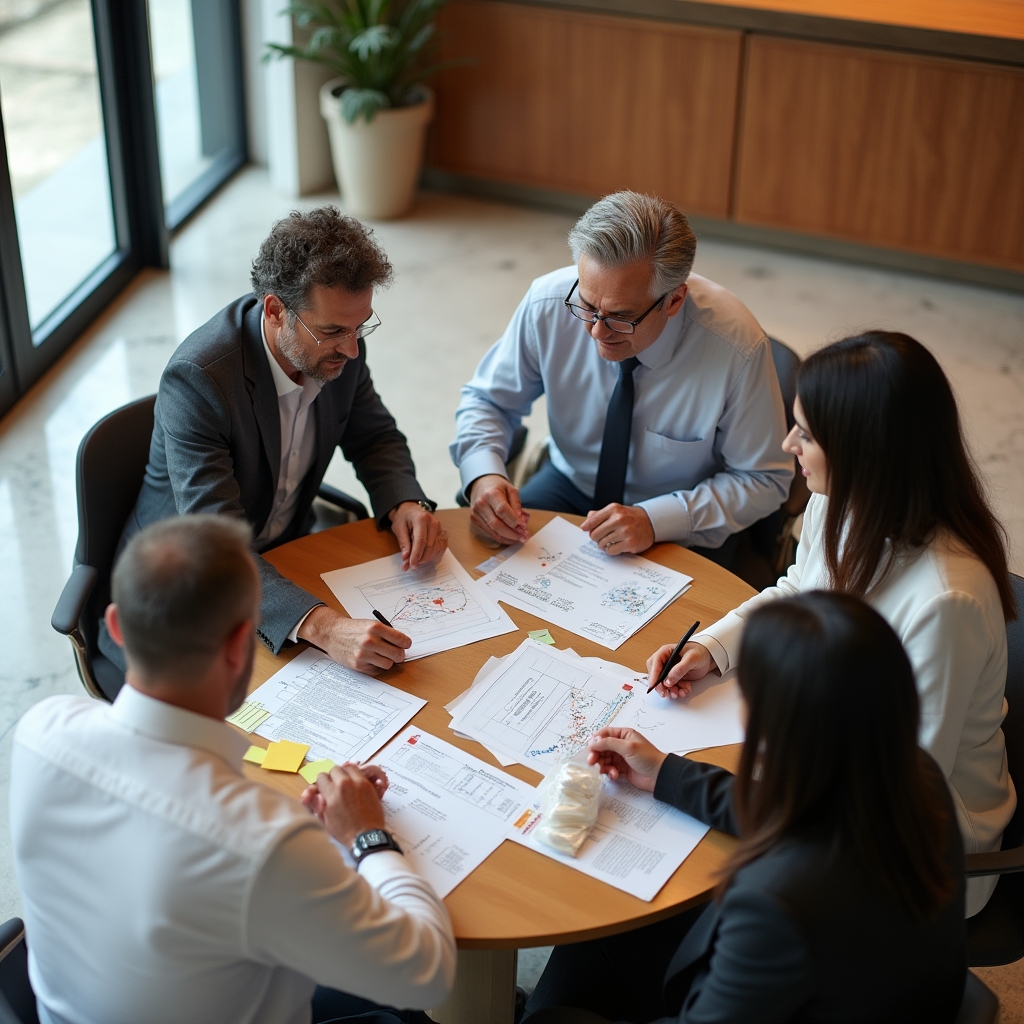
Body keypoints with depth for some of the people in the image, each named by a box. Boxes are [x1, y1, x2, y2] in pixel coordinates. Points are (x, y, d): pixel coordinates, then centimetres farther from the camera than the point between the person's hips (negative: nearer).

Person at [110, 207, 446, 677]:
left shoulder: (339, 345, -10)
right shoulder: (197, 378, -30)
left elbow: (374, 437, 9)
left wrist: (405, 504, -13)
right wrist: (324, 627, -50)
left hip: (284, 559, 6)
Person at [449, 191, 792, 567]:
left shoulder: (737, 348, -27)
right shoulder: (548, 304, -19)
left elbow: (764, 481, -14)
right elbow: (487, 399, -2)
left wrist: (657, 520, -27)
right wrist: (483, 475, -24)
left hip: (678, 529, -2)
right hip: (569, 486, 2)